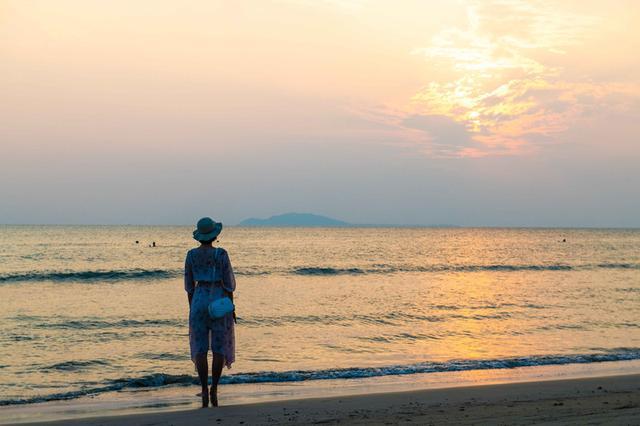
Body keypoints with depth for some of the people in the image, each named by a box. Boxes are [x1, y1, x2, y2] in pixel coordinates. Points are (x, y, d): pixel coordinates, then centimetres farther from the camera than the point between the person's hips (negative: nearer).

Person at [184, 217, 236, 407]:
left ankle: (204, 392, -1)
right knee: (219, 348, 6)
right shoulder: (221, 254, -9)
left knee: (200, 349, 5)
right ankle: (214, 390, -1)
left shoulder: (191, 254, 1)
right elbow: (228, 282, -7)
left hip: (199, 302, 3)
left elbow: (189, 284, 6)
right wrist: (231, 307, 0)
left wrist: (191, 308, 14)